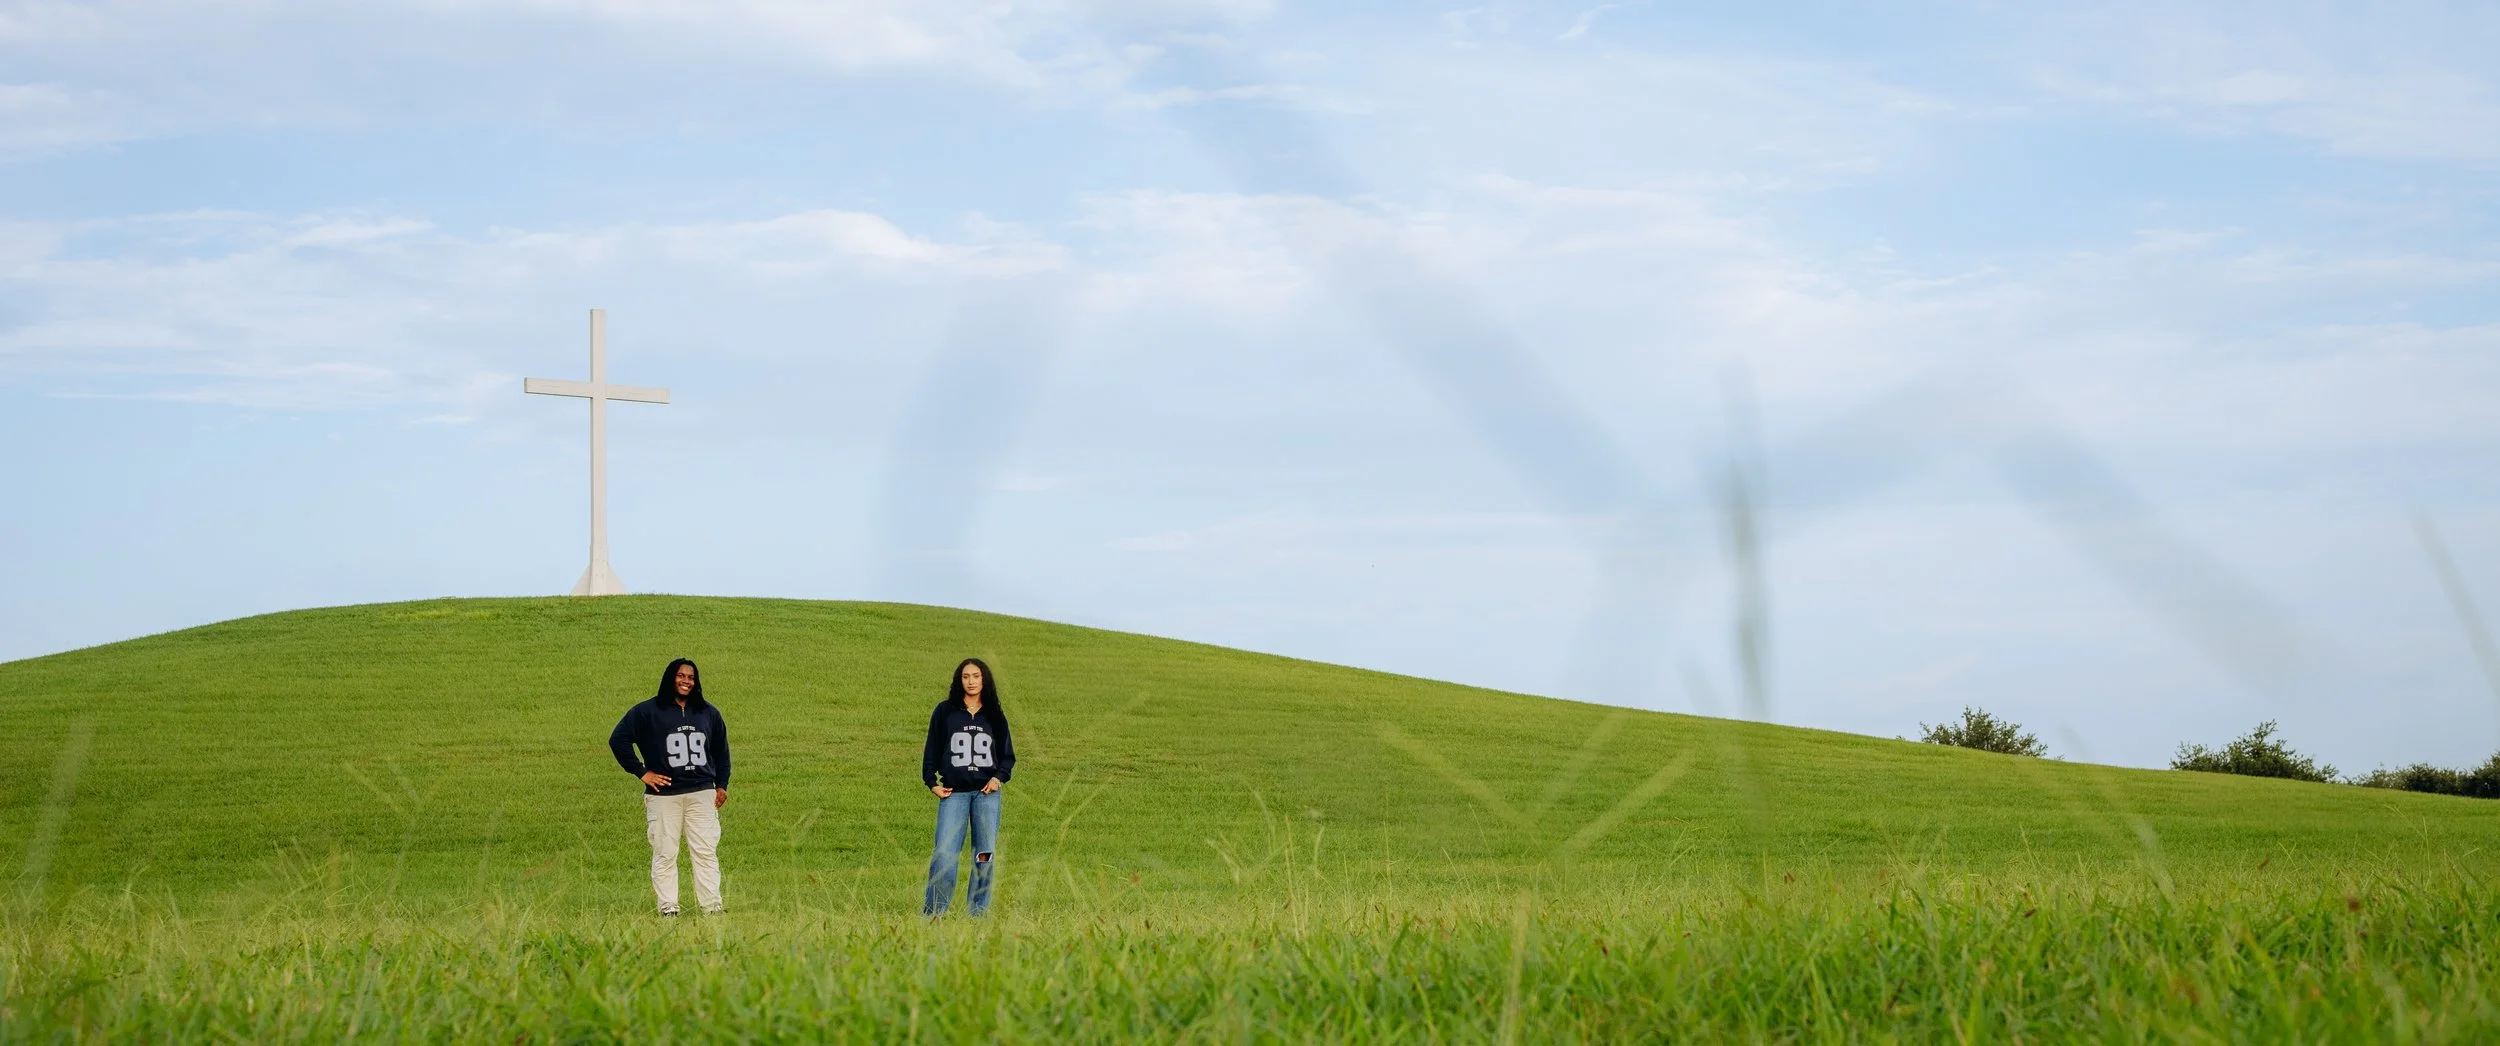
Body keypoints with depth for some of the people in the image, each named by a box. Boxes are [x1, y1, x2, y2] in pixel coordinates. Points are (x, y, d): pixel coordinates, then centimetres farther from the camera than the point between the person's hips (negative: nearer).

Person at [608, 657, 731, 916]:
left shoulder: (708, 713, 13)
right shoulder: (647, 712, -1)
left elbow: (721, 749, 24)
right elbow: (618, 739, -2)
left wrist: (721, 785, 15)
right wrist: (641, 772, -5)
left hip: (702, 793, 3)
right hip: (663, 795, -3)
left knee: (706, 852, -1)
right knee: (665, 853, -3)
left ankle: (712, 907, 0)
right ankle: (668, 907, 1)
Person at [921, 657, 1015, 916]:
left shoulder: (995, 716, 12)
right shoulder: (945, 712, 7)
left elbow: (1008, 754, 16)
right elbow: (931, 749, 10)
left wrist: (999, 777, -1)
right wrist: (932, 783, 1)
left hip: (987, 792, 2)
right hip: (954, 793, -2)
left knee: (985, 855, 0)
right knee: (945, 853, -11)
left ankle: (978, 913, 7)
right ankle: (932, 913, -5)